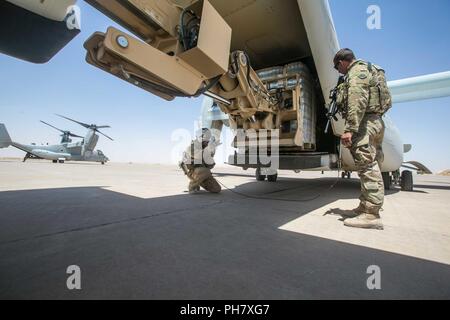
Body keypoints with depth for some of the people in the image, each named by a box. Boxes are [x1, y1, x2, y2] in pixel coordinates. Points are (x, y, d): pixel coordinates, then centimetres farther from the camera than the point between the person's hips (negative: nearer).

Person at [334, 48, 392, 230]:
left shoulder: (357, 71, -5)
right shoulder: (367, 70, 29)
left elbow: (357, 103, -20)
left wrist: (349, 129, -26)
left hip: (364, 123, -11)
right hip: (375, 122, 11)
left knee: (367, 166, -13)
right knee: (370, 167, 10)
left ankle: (371, 214, -11)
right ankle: (365, 207, 18)